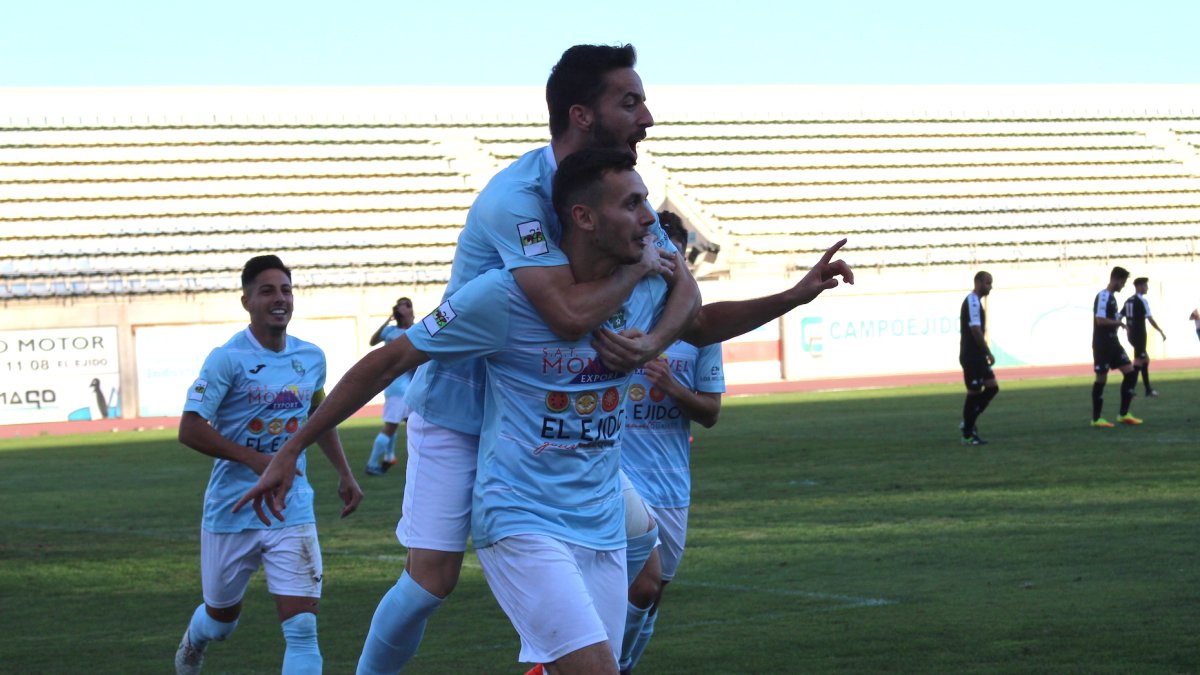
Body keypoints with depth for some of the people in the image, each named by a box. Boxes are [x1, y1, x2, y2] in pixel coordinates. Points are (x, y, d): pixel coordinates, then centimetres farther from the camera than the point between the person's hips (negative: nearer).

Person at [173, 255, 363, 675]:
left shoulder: (312, 358, 4)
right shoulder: (227, 359, -13)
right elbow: (190, 430, -17)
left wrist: (344, 474, 17)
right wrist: (255, 459, -24)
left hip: (292, 512, 3)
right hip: (232, 512, -3)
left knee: (302, 628, -12)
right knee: (221, 620, 18)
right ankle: (194, 640, 55)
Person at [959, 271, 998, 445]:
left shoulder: (974, 302, 16)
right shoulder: (972, 302, -15)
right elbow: (976, 330, -21)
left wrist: (985, 354, 19)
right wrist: (989, 353, -17)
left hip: (977, 356, 10)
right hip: (971, 357, -10)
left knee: (992, 387, 9)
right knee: (974, 392, -4)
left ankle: (968, 423, 13)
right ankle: (967, 435, 3)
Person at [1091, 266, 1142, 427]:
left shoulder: (1111, 297, 15)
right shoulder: (1103, 296, -15)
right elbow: (1100, 320, -24)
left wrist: (1117, 323, 10)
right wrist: (1118, 323, -12)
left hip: (1112, 343, 9)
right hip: (1102, 344, -9)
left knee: (1130, 372, 4)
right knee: (1101, 378, -3)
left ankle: (1124, 414, 8)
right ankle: (1096, 418, 5)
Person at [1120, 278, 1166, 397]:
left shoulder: (1129, 301, 12)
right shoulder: (1142, 301, -12)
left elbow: (1120, 317, 12)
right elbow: (1150, 319, -15)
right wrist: (1161, 331, -9)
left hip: (1131, 334, 9)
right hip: (1139, 335, -9)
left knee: (1146, 359, 16)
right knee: (1138, 361, -7)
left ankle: (1148, 389, 18)